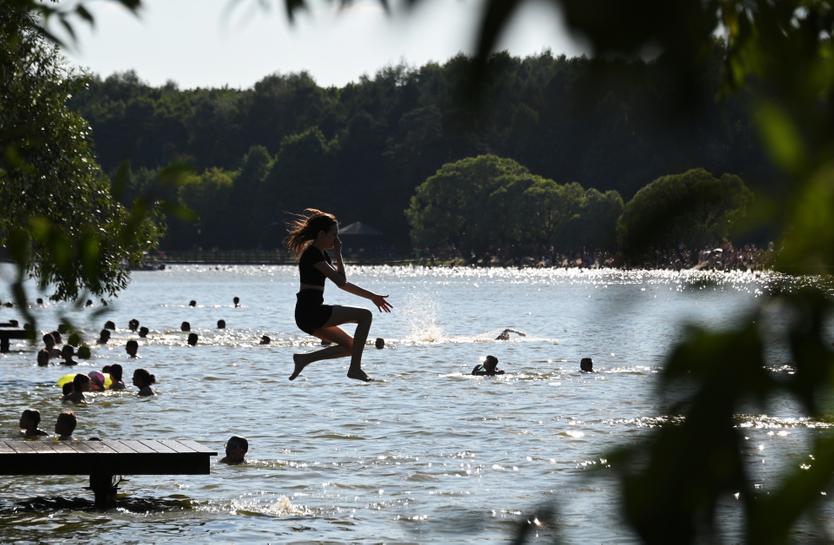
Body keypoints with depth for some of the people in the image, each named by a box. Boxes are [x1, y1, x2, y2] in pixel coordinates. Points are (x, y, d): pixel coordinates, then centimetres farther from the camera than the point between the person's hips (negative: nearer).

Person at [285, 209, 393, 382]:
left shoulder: (320, 254, 20)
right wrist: (338, 254, -6)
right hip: (310, 311, -10)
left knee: (350, 346, 13)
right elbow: (341, 281, -16)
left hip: (309, 315, 10)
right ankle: (355, 368, -12)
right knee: (365, 315, -10)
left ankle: (304, 358, 7)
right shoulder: (313, 254, -12)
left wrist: (371, 296, 21)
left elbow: (343, 283, 24)